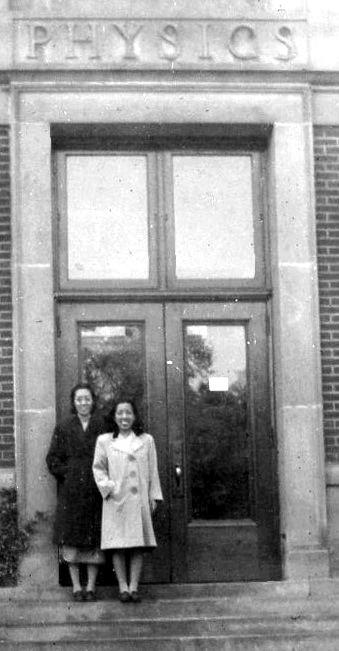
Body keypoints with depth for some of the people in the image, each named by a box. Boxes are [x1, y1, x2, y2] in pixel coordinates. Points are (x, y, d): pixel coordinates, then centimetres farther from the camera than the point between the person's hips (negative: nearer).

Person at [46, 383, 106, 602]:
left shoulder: (102, 426, 5)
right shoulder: (64, 428, 7)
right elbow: (53, 458, 7)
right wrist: (67, 473, -4)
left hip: (95, 490, 0)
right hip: (71, 491, 0)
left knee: (95, 540, 1)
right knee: (72, 538, 0)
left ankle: (91, 586, 9)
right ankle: (76, 586, 8)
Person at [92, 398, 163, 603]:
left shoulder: (146, 440, 9)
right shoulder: (104, 441, 6)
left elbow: (153, 471, 11)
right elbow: (98, 468, 7)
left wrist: (154, 496, 7)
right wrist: (108, 487, -7)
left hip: (139, 500, 1)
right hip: (115, 500, -1)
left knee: (138, 544, 1)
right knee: (118, 544, -2)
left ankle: (134, 586, 6)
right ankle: (123, 586, 5)